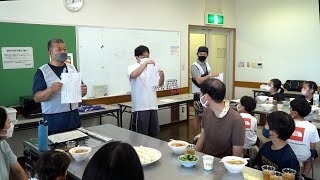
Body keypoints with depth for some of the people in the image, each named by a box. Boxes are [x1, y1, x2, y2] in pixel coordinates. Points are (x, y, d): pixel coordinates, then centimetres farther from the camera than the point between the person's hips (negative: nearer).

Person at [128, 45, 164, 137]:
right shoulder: (132, 67, -2)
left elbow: (159, 84, 9)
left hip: (153, 105, 5)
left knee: (154, 134, 13)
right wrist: (145, 63, -26)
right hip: (140, 107, -5)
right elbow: (133, 75, -26)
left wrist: (162, 76, -11)